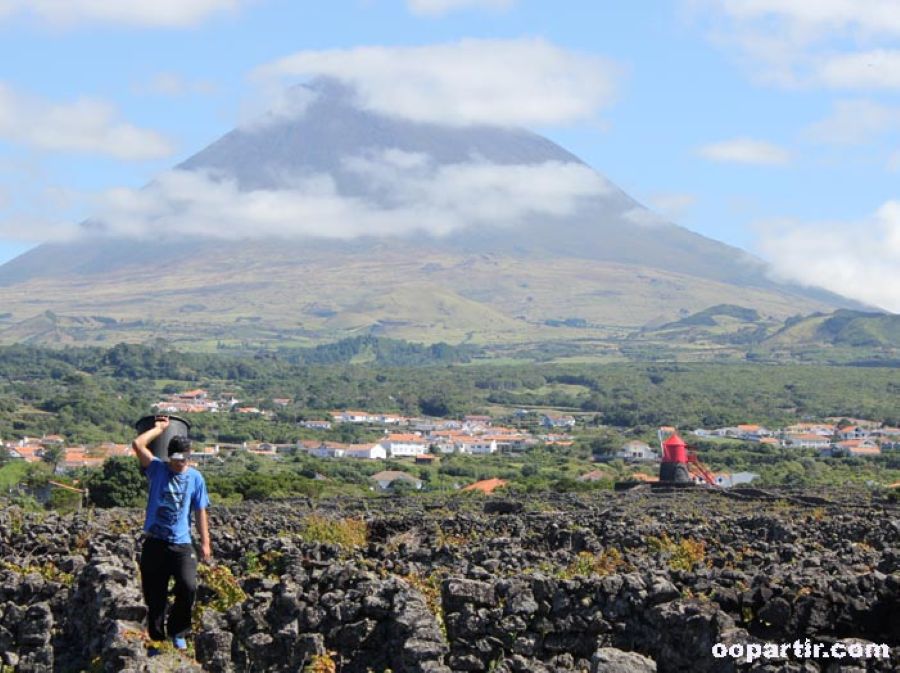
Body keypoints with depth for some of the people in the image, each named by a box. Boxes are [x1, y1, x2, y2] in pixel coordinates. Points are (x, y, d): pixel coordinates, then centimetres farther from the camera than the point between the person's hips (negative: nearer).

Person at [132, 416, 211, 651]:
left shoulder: (195, 478, 6)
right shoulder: (157, 469, 2)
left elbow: (200, 511, 10)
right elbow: (137, 444, -12)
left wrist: (205, 543, 6)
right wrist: (159, 428, -1)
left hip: (181, 543, 0)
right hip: (155, 542, 0)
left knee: (188, 587, -18)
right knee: (154, 595, 4)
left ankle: (177, 632, 4)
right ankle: (156, 639, 20)